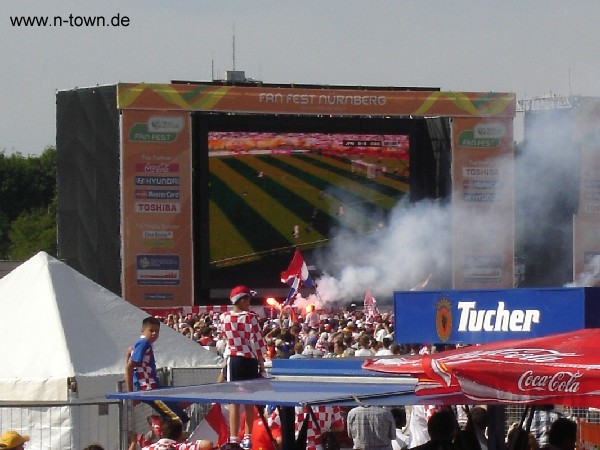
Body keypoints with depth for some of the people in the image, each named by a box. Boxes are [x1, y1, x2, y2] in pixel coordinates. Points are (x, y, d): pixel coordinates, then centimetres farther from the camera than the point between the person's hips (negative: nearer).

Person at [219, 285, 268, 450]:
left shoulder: (224, 317, -1)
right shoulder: (251, 317, -8)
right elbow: (259, 342, -7)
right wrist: (261, 363, 2)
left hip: (234, 360, 0)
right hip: (250, 361, 0)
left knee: (233, 401, 0)